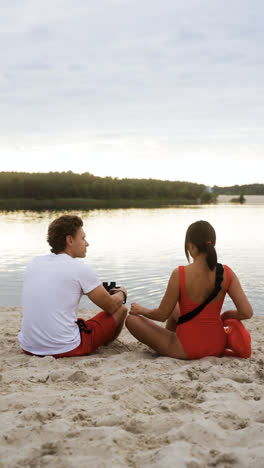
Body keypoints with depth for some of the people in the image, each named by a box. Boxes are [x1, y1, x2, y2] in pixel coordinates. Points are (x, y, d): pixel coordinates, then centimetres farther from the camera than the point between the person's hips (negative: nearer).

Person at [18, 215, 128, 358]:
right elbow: (111, 306, 0)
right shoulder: (80, 269, -11)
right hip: (64, 350, -6)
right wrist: (122, 293, 25)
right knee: (121, 309, 12)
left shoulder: (34, 263, 6)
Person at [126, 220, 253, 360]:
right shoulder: (227, 273, -11)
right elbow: (247, 312, -13)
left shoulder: (179, 274, -21)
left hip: (187, 350, -5)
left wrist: (141, 310, 9)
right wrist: (226, 315, 8)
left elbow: (162, 315, -12)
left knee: (131, 319, 11)